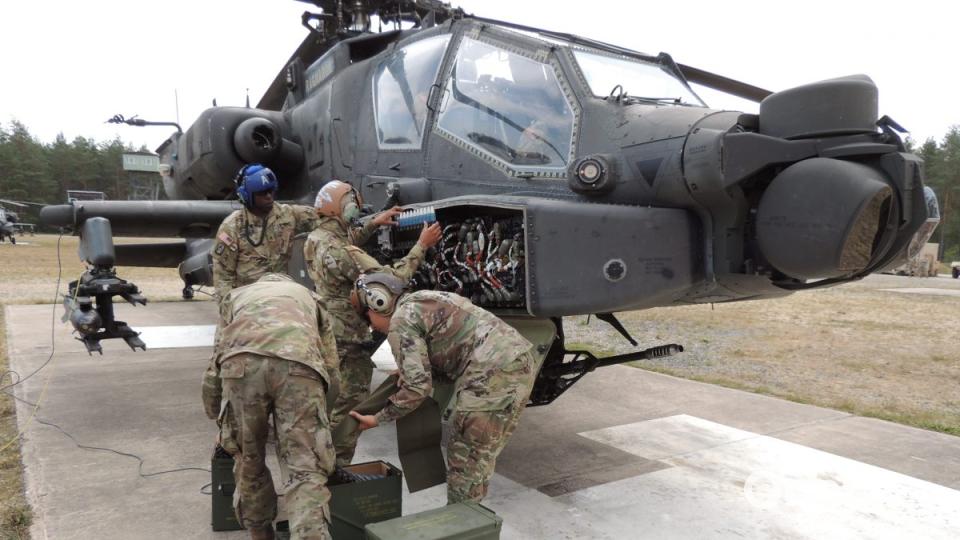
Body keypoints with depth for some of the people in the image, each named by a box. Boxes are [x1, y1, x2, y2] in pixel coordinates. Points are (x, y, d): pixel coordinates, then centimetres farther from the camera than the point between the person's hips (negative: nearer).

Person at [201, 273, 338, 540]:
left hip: (242, 362, 1)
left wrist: (217, 418, 53)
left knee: (248, 460, 21)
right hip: (299, 364, -1)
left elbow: (216, 361, 41)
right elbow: (330, 360, 36)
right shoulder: (308, 296, 41)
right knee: (306, 468, 0)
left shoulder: (236, 295, 43)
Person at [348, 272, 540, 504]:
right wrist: (404, 375, 27)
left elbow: (417, 387, -9)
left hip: (496, 374, -10)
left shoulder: (401, 321, -4)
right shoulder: (423, 301, 24)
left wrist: (378, 419, 3)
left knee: (466, 460, 3)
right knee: (480, 456, 20)